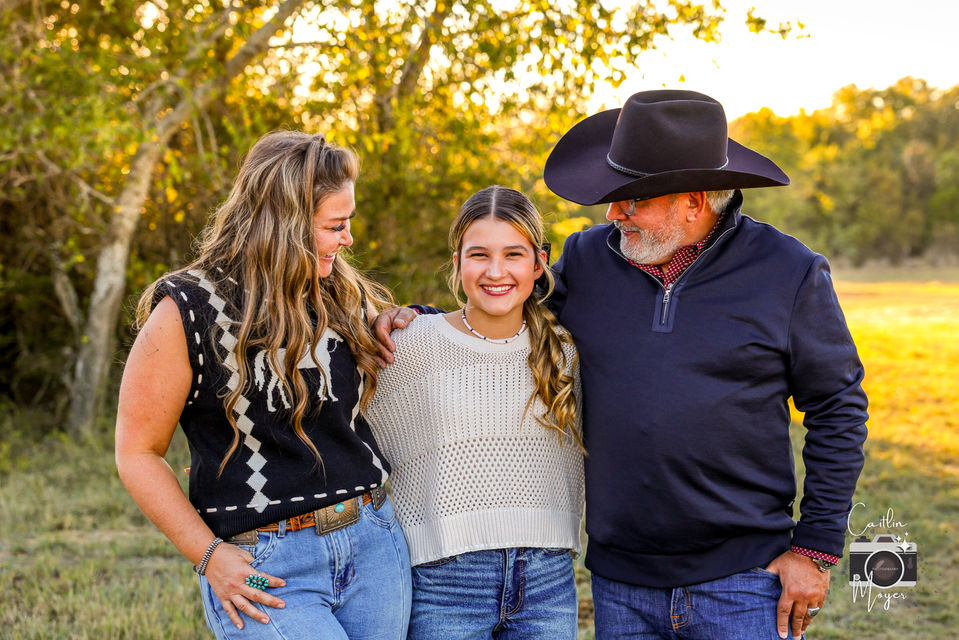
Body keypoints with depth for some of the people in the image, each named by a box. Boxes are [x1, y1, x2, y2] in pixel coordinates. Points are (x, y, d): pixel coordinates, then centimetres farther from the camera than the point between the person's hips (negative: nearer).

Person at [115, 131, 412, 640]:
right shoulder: (187, 312, -8)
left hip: (375, 543, 6)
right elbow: (137, 453, -4)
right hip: (264, 569, -5)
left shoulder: (346, 297, 8)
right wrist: (209, 555, -11)